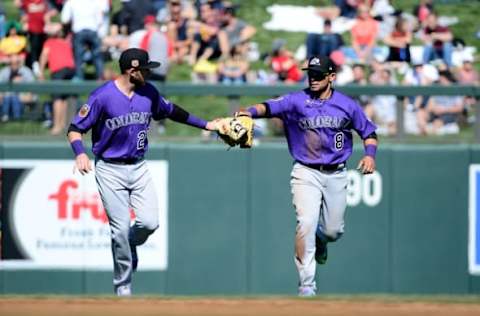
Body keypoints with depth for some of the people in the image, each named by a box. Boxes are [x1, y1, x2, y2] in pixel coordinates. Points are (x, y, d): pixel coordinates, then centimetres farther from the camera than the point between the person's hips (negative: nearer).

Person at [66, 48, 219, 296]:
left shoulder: (149, 93, 2)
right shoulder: (103, 96, -14)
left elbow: (170, 111, 20)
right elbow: (75, 129, -11)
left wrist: (204, 125, 20)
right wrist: (80, 153, -30)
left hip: (138, 168, 4)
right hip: (110, 170, -4)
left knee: (150, 222, -11)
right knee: (121, 229, -7)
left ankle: (129, 246, 24)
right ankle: (122, 286, 9)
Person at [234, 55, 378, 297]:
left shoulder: (347, 105, 1)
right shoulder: (297, 100, -6)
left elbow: (368, 132, 11)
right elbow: (270, 107, -23)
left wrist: (370, 154, -9)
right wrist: (251, 111, -45)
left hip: (336, 175, 3)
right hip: (306, 173, -3)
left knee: (333, 230, 9)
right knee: (306, 223, -19)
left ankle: (319, 242, 48)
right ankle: (307, 283, -14)